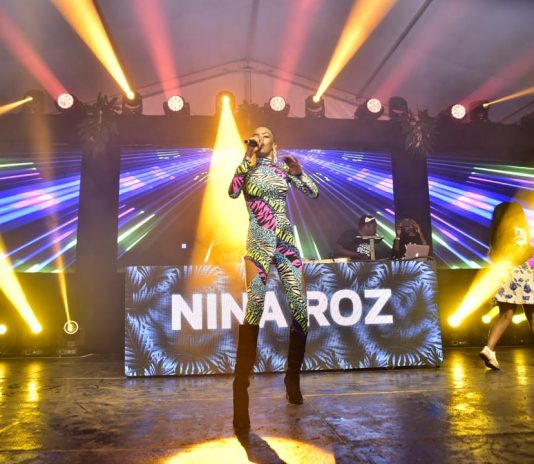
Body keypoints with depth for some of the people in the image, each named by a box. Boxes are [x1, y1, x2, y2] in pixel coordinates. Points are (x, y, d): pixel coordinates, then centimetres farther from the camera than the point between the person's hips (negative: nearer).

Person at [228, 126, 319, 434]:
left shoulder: (283, 167, 13)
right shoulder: (246, 167, 7)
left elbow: (315, 193, 11)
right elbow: (233, 192, -13)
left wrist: (299, 172, -5)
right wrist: (248, 157, -12)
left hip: (287, 240, 4)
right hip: (259, 243, -3)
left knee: (301, 308, -1)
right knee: (254, 308, -16)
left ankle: (293, 379, 17)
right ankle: (241, 392, -11)